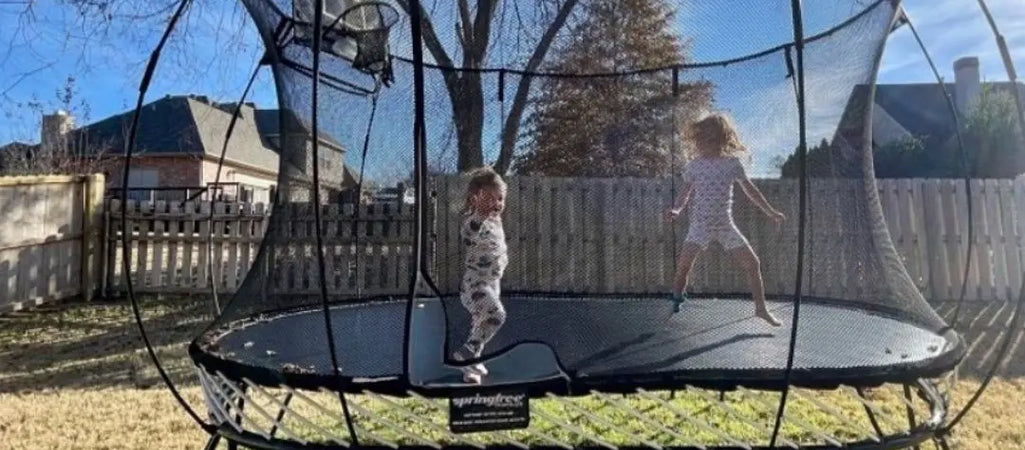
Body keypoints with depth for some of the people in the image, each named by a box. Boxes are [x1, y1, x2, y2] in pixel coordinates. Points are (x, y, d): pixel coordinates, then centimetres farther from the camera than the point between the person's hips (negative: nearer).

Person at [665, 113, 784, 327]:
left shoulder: (733, 163, 0)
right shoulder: (695, 165, -2)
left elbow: (749, 189, 12)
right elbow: (686, 193, 4)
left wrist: (770, 211, 17)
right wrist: (677, 209, -16)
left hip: (726, 225, 2)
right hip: (700, 225, -2)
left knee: (753, 263, 3)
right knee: (684, 265, -19)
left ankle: (761, 308, 21)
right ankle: (676, 304, -3)